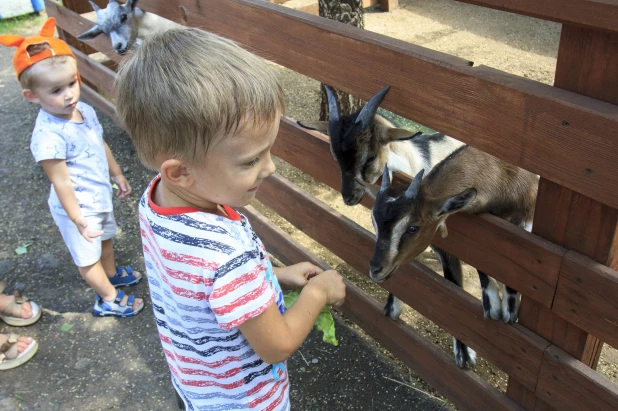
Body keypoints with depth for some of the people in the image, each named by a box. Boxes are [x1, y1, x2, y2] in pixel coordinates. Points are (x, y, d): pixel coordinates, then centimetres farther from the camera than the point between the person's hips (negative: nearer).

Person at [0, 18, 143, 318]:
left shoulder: (84, 110, -9)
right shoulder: (48, 135, -34)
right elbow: (61, 183, -28)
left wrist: (117, 175, 18)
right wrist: (78, 220, -24)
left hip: (100, 196, 8)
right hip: (78, 206, -8)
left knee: (106, 239, 31)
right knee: (88, 257, 16)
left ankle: (112, 274, 58)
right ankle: (109, 299, 36)